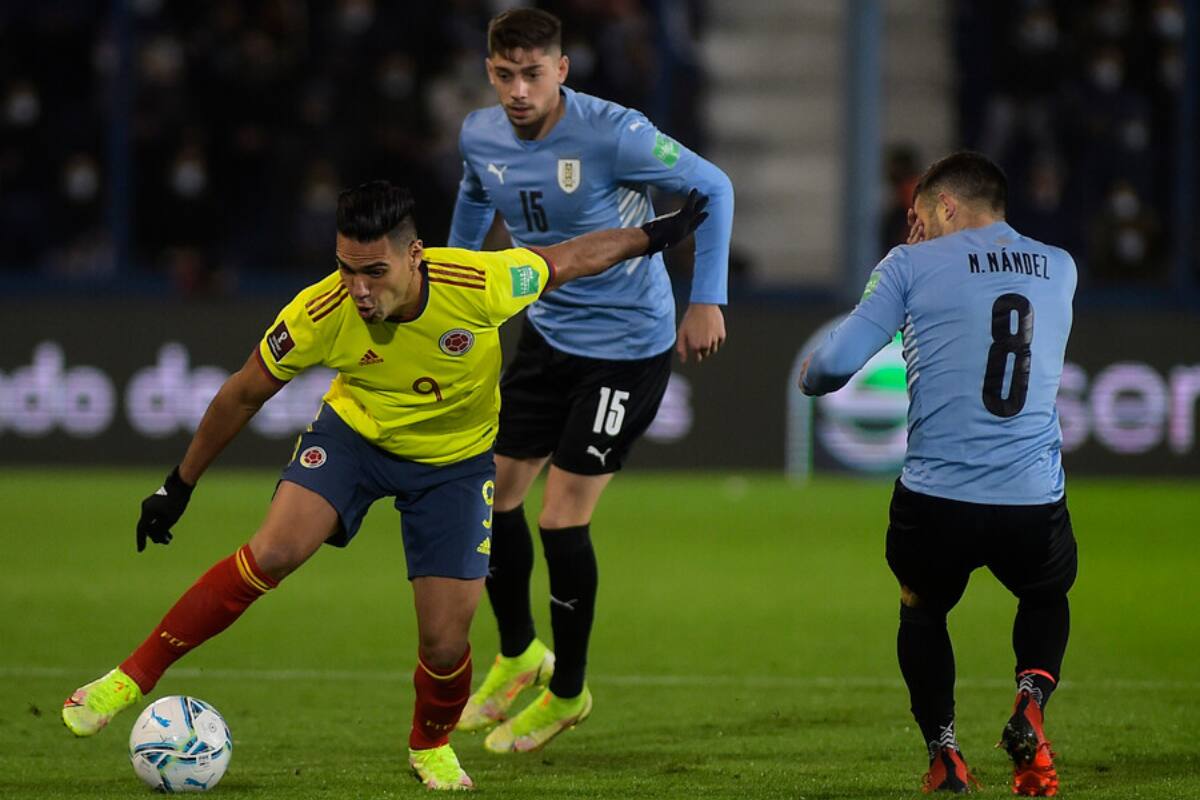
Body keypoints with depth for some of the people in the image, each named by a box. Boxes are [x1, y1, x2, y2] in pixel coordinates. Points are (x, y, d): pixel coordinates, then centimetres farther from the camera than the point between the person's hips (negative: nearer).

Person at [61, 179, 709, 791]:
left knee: (445, 645, -5)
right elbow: (244, 395, -12)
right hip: (354, 434, 0)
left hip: (456, 459, 0)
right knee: (273, 552, -26)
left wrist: (656, 235, 2)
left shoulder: (479, 284, -32)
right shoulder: (320, 316, -28)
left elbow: (569, 260, -11)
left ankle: (432, 745, 30)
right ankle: (133, 677, -15)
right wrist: (179, 487, -4)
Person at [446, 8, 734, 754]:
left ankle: (566, 693, 15)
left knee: (561, 521, -7)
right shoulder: (481, 136, -7)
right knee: (489, 496, 5)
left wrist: (707, 300, -15)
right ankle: (518, 656, 31)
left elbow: (712, 187, -13)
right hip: (549, 333, 6)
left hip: (628, 348, -6)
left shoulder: (612, 134, -25)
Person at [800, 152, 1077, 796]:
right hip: (1034, 503, 2)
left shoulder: (914, 265, 2)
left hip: (935, 500, -2)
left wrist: (809, 376, 21)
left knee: (922, 609, 29)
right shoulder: (1059, 269, 14)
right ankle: (1030, 707, 3)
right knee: (1047, 599, 33)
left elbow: (839, 360, -1)